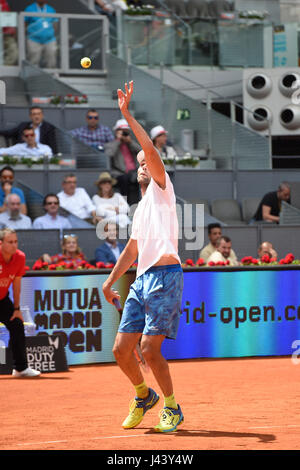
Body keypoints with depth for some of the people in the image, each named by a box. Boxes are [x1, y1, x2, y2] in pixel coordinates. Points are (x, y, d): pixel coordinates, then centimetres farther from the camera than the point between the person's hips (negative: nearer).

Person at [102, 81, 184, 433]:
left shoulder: (161, 189, 6)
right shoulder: (140, 209, 26)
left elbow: (151, 149, -9)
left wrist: (127, 114, -10)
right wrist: (111, 280, 19)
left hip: (165, 275, -8)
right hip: (141, 280, 8)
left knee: (150, 349, -13)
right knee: (122, 349, 2)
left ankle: (171, 408, 3)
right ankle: (143, 396, 27)